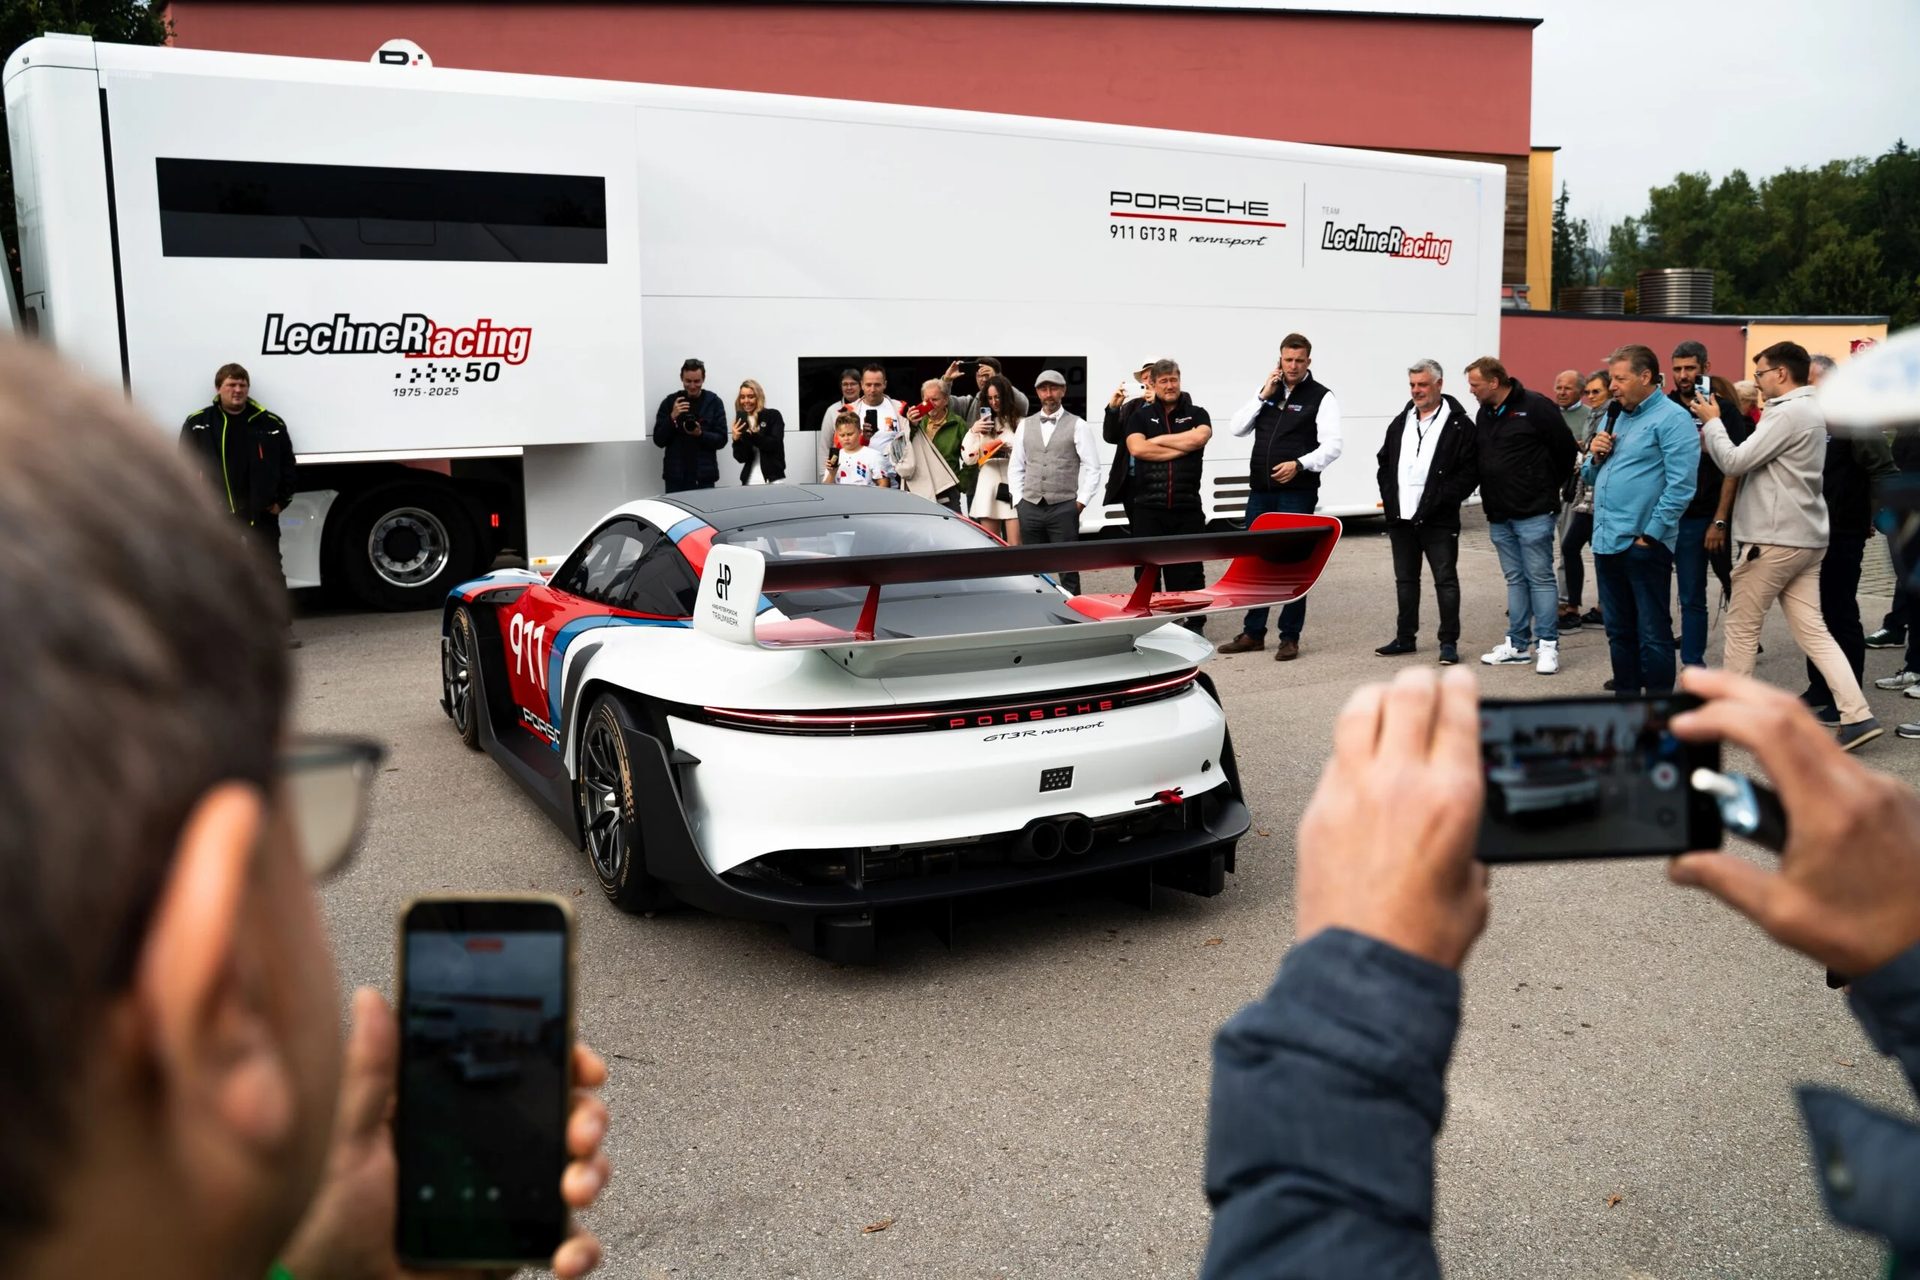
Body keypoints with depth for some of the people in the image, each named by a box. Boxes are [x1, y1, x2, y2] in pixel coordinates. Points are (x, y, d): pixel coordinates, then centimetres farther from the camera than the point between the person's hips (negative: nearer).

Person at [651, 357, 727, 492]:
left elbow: (721, 440, 0)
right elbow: (659, 440, 2)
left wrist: (700, 433, -17)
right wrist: (672, 417, -13)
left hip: (704, 477, 0)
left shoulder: (714, 402, 2)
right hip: (675, 477, 1)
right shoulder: (670, 402, 4)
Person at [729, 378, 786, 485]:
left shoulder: (773, 416, 2)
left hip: (773, 479, -2)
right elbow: (741, 458, 4)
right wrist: (736, 440, -14)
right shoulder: (741, 421, 9)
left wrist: (752, 435, -22)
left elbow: (775, 444, -12)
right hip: (750, 480, 3)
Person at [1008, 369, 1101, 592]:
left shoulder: (1078, 426, 1)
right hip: (1029, 508, 4)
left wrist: (1081, 501, -7)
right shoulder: (1025, 425, 12)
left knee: (1067, 570, -4)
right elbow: (1015, 467, 14)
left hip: (1064, 508, -4)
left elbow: (1092, 468, -2)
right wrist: (1018, 500, 6)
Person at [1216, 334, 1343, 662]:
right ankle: (1253, 633, 21)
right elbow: (1236, 428, 6)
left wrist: (1300, 465, -25)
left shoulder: (1321, 397, -3)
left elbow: (1332, 446, -11)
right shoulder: (1269, 391, 13)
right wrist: (1262, 396, -2)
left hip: (1297, 492, -5)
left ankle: (1290, 638, 9)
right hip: (1260, 490, 6)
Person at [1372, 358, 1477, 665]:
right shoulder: (1401, 423, 14)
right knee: (1405, 579, 13)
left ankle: (1449, 642, 4)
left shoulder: (1459, 424, -5)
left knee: (1446, 579, -1)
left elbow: (1470, 471, -9)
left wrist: (1442, 499, -16)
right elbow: (1384, 461, 21)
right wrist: (1389, 496, 7)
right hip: (1401, 517, 6)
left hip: (1438, 520, -6)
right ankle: (1405, 637, 22)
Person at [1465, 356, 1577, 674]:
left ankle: (1548, 646, 3)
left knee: (1540, 577, -3)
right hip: (1499, 515, 7)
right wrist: (1490, 499, 10)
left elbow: (1566, 449, -8)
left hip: (1533, 513, -7)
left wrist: (1549, 489, 1)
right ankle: (1518, 645, 18)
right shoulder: (1484, 414, 11)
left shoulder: (1535, 407, -11)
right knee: (1515, 579, 12)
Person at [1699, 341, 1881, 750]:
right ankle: (1857, 715, 0)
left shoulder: (1787, 414, -16)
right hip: (1806, 537, 9)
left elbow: (1735, 462, -16)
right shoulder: (1811, 410, 17)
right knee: (1812, 631, 6)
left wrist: (1713, 422, -2)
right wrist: (1712, 430, 11)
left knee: (1741, 627, 4)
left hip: (1776, 539, -9)